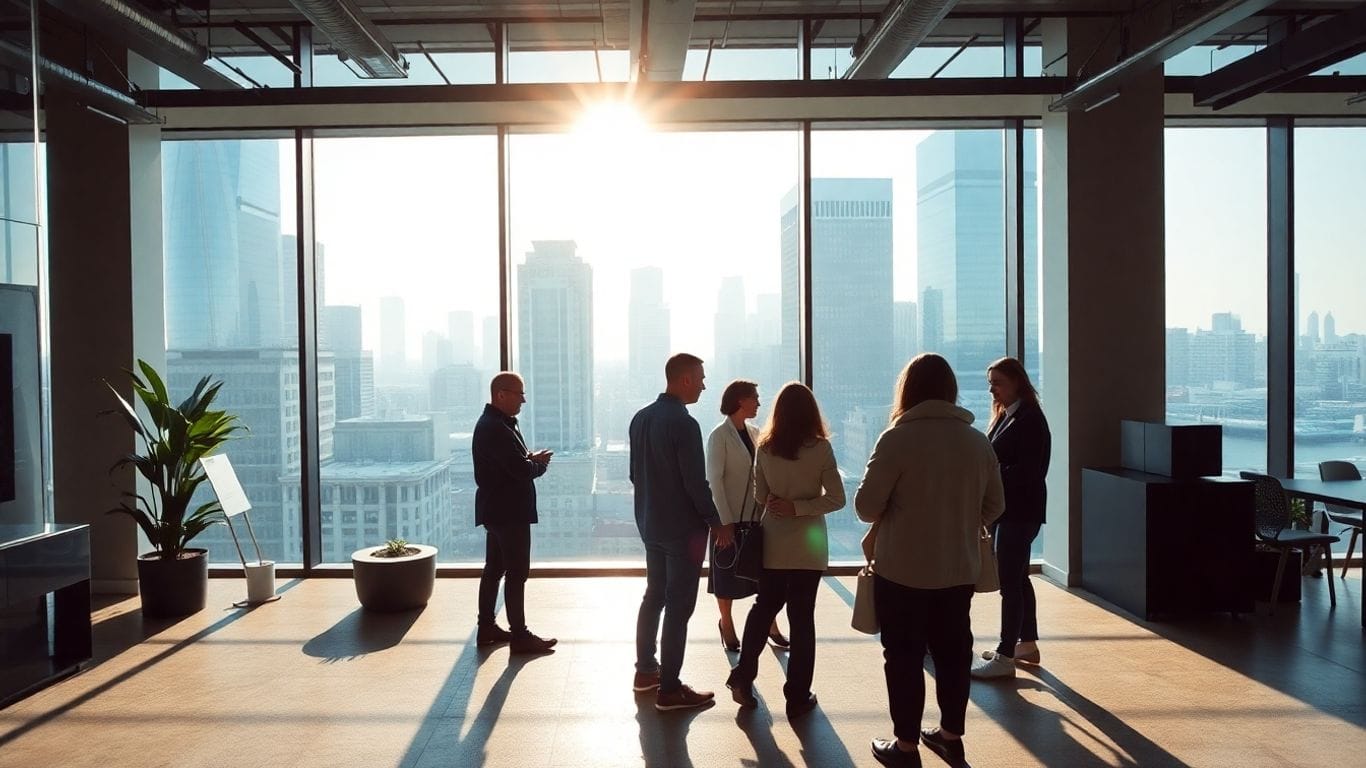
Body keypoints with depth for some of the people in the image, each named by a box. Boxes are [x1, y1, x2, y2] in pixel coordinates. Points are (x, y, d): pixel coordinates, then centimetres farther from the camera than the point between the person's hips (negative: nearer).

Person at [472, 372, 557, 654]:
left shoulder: (493, 423, 13)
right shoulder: (497, 428, -21)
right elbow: (522, 470, -25)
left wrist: (531, 460, 2)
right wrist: (540, 463, -5)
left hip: (498, 509, 11)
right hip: (509, 511, -11)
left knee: (494, 568, 15)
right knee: (516, 573, -4)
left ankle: (487, 628, 23)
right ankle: (519, 636, 2)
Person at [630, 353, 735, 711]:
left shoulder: (641, 418, 6)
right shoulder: (684, 424, -20)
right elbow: (696, 483, -20)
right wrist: (717, 523, -10)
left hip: (650, 524, 9)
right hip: (683, 528, -8)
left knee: (654, 595, 19)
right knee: (679, 606, -1)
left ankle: (646, 670, 29)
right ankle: (669, 689, 5)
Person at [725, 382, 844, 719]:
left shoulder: (765, 447, -2)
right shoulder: (820, 447, -11)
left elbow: (760, 497, 6)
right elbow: (837, 499, -13)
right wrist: (799, 507, -11)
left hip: (773, 542, 3)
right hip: (807, 544, -3)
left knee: (764, 607, 20)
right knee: (802, 617, 6)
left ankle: (743, 676, 16)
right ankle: (798, 697, 13)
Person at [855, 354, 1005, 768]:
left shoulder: (898, 438, -15)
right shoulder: (978, 441, 0)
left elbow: (866, 506, -13)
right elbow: (995, 506, 8)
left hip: (903, 571, -5)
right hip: (959, 569, 5)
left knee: (904, 657, 7)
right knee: (953, 653, 17)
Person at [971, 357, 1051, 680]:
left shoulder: (1030, 419, -14)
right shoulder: (1005, 416, 13)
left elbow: (1025, 471, -21)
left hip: (1021, 511, -10)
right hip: (1008, 509, 10)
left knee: (1009, 580, -7)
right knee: (1018, 577, 17)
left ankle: (1005, 657, -1)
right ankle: (1027, 643, 30)